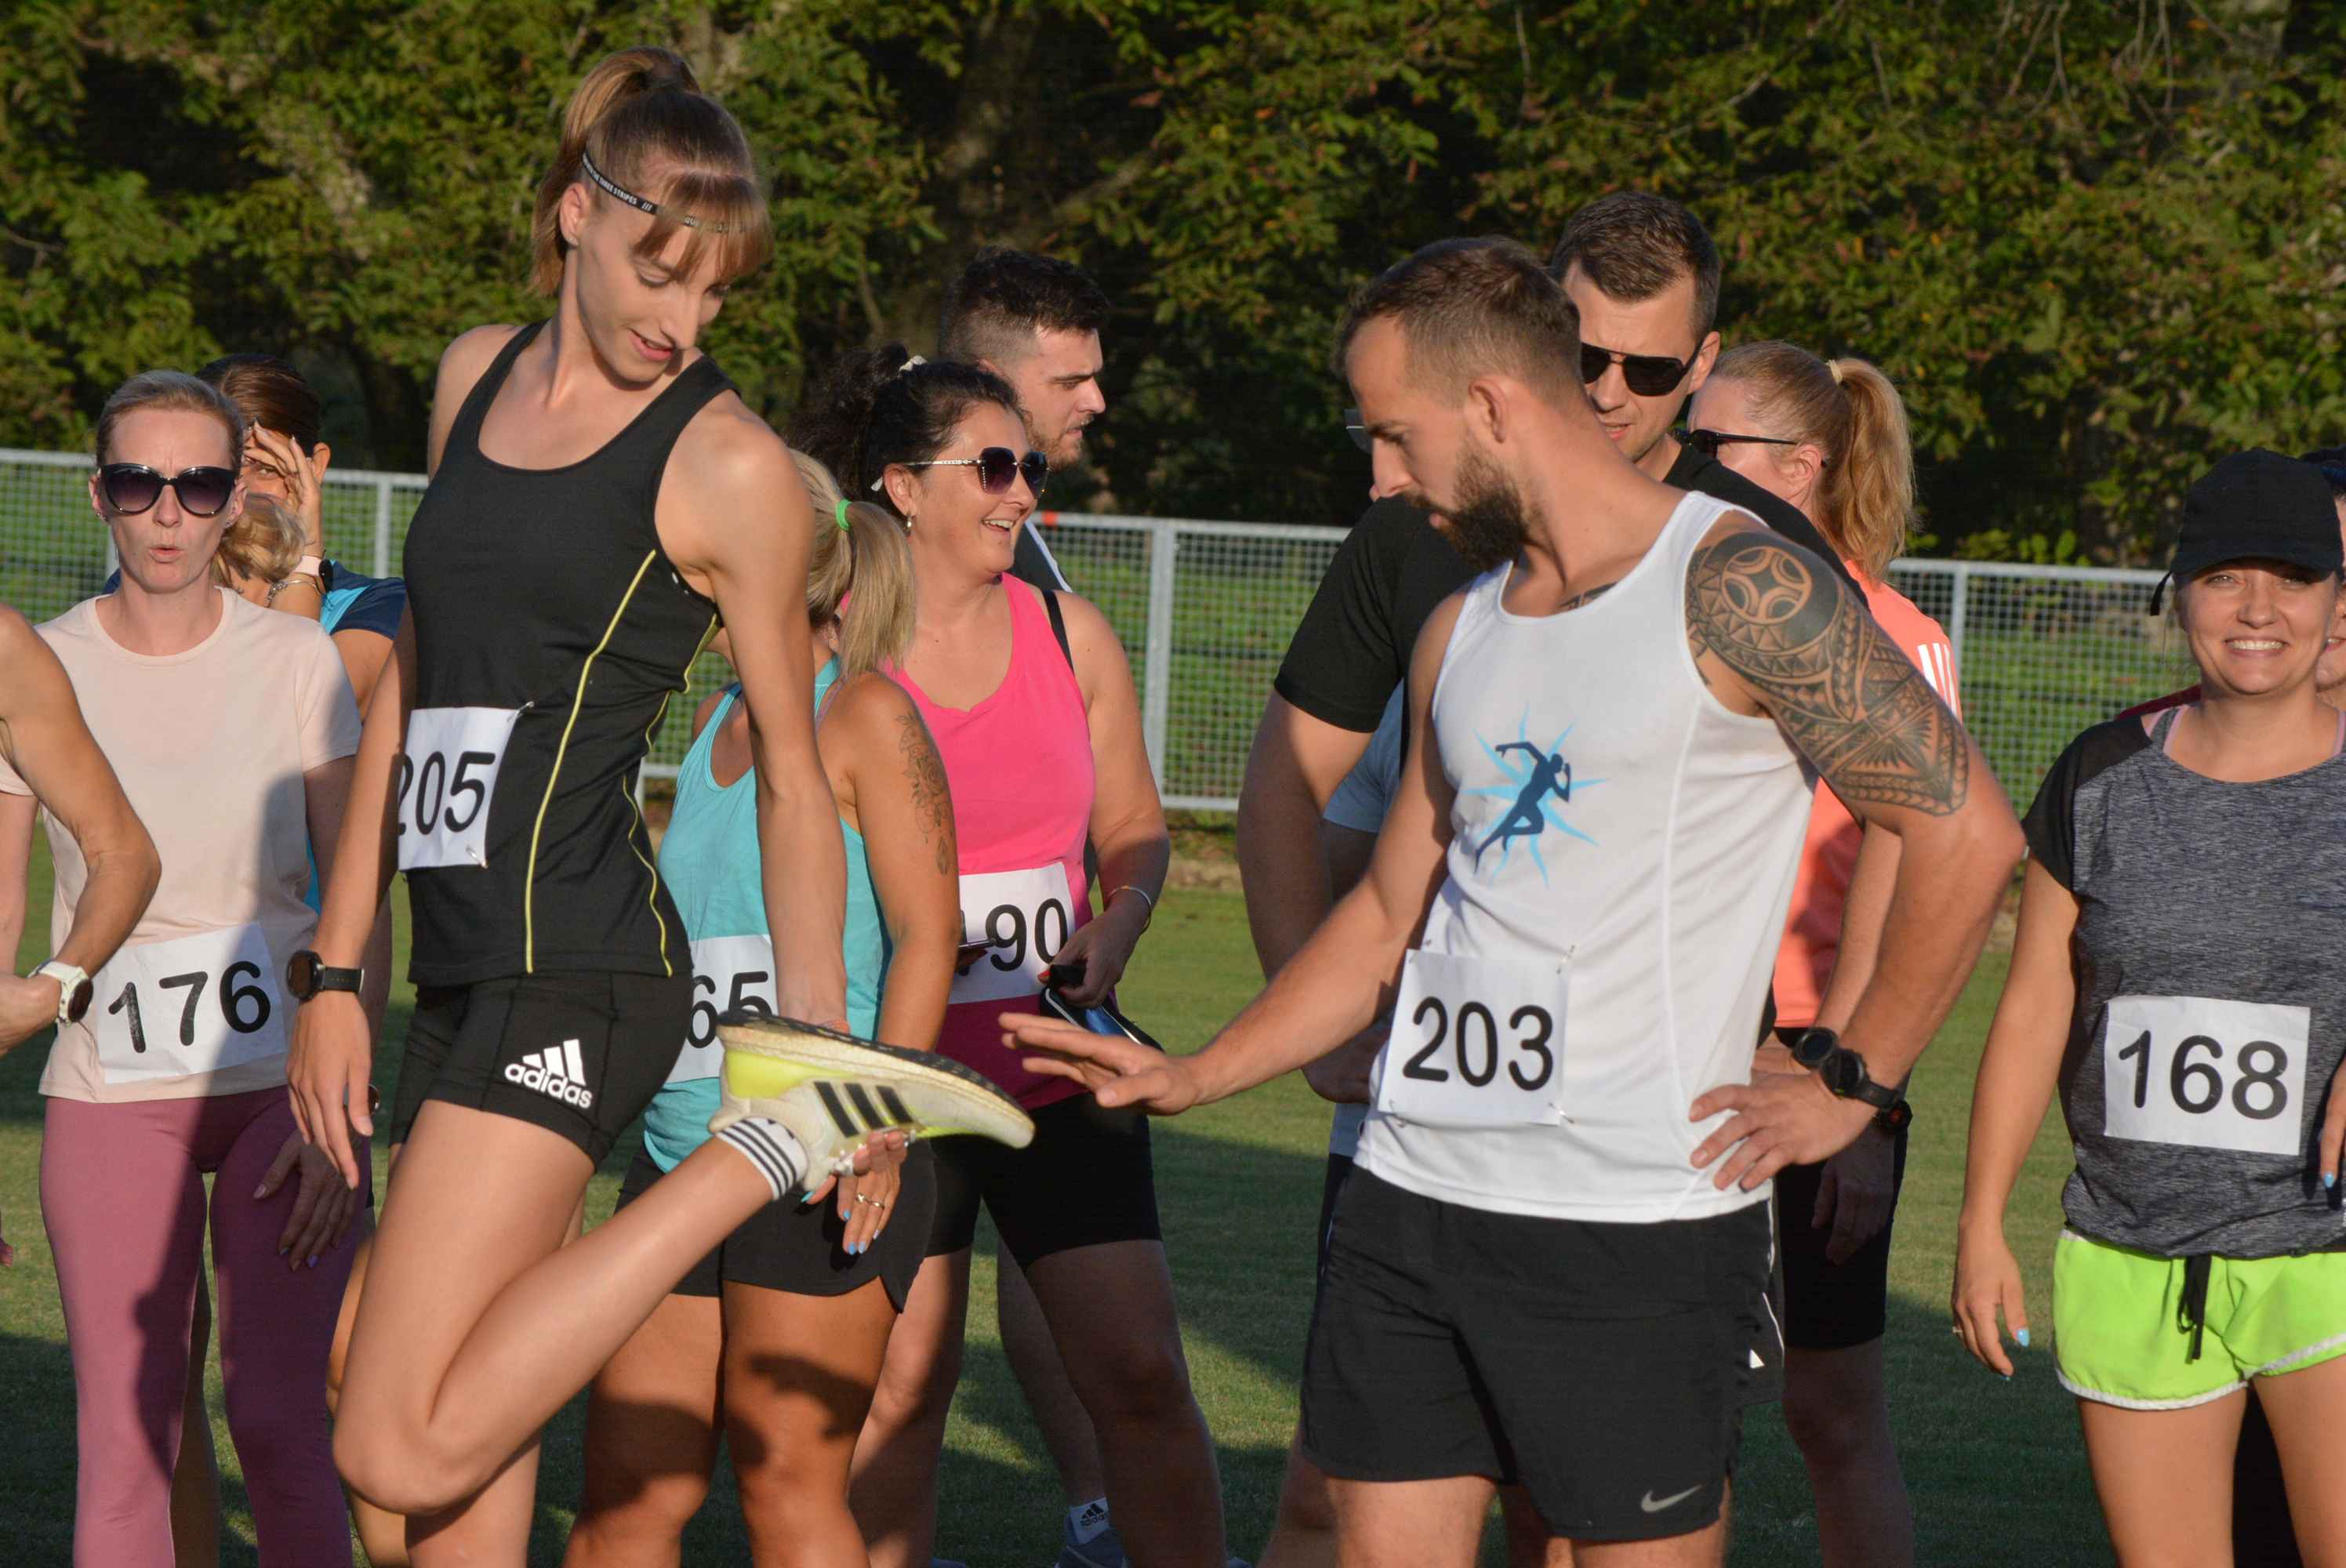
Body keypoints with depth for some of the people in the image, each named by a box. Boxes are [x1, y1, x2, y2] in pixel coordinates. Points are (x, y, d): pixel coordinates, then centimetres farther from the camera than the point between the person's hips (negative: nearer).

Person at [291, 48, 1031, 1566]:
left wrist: (822, 1037, 3)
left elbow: (794, 774, 1)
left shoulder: (728, 463, -5)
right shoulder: (478, 376, 15)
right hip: (465, 972, 7)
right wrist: (338, 971, 17)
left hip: (580, 971, -7)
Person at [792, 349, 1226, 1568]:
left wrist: (1114, 930, -4)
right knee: (898, 1389, -2)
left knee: (1141, 1377, -3)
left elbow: (1134, 829, 16)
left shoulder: (1069, 634, 7)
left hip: (1057, 1078, 3)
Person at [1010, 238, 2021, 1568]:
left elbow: (1968, 835, -9)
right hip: (1413, 1201, 7)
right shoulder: (1461, 632, 15)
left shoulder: (1737, 589, -8)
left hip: (1643, 1221, -7)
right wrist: (1192, 1078, 16)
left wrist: (1853, 1086, -7)